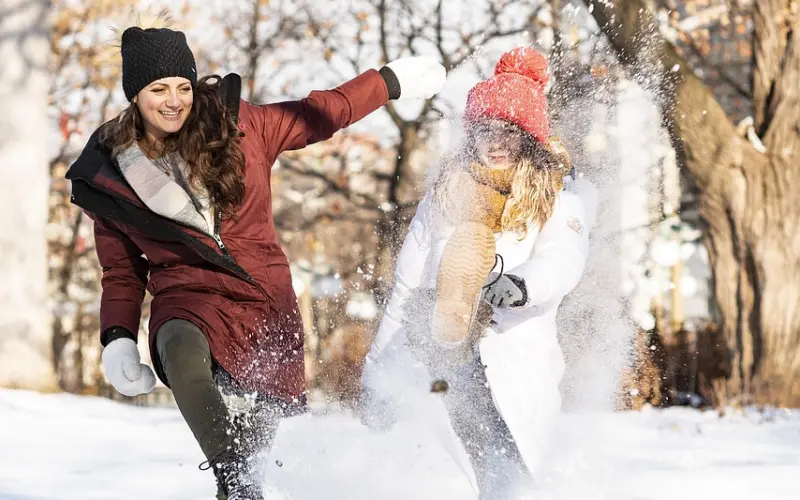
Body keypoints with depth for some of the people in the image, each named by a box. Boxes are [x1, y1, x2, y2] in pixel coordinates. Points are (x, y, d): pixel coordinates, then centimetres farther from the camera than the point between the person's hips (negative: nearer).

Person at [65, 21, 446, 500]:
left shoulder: (235, 125, -1)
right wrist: (118, 341, -4)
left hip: (269, 300, 2)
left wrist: (391, 81, 16)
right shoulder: (111, 180, 1)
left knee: (261, 441, 6)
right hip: (190, 298, -2)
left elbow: (319, 115, 13)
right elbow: (123, 274, 11)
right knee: (183, 352, -37)